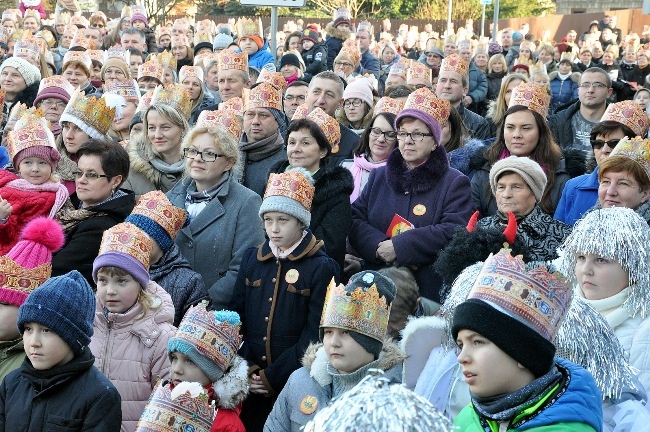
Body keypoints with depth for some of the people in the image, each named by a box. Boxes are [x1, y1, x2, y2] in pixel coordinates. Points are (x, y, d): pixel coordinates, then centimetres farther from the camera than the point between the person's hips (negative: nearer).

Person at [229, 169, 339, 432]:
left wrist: (273, 376, -14)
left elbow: (315, 334, -11)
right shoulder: (252, 258, 8)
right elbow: (236, 317, 5)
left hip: (293, 382, -4)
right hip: (249, 381, 4)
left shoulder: (323, 268, -7)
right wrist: (246, 369, -8)